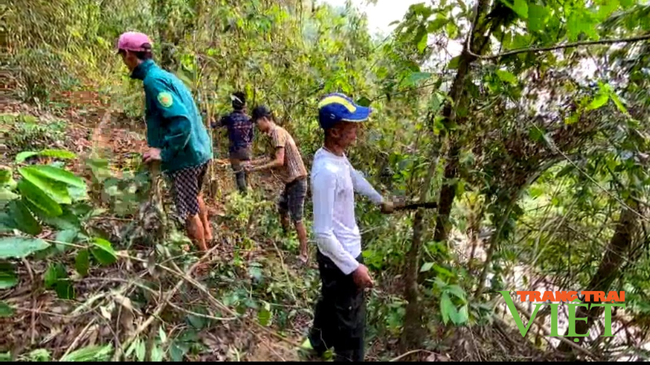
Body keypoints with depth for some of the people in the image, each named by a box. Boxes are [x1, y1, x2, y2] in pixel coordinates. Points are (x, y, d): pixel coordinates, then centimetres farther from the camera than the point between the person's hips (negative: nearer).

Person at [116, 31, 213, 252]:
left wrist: (164, 152, -20)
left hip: (185, 157, -10)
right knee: (195, 196, 30)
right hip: (201, 150, 10)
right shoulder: (165, 75, 11)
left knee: (188, 211, 6)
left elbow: (181, 121, -28)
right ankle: (208, 235, 50)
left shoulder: (153, 80, -17)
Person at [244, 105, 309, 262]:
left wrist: (257, 169, -17)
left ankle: (304, 254, 7)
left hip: (296, 181, -10)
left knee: (296, 219, -4)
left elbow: (279, 161, -25)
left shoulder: (277, 132, -17)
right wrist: (254, 162, 14)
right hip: (290, 180, 10)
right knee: (281, 209, 23)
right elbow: (274, 158, 19)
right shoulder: (274, 133, 12)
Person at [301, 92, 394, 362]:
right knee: (351, 322, 11)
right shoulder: (326, 171, -32)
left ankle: (317, 343, 56)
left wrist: (380, 200, 33)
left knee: (330, 301, 31)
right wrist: (353, 267, -23)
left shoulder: (337, 156, -3)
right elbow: (323, 233, -30)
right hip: (340, 258, -10)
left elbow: (355, 178, 19)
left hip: (344, 252, 10)